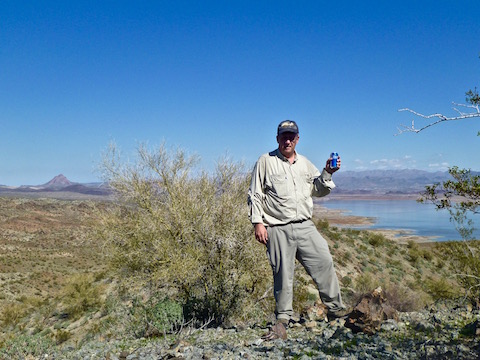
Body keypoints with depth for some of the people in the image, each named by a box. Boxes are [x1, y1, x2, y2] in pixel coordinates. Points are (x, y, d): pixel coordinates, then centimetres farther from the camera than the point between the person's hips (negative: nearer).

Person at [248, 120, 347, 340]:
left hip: (305, 227, 4)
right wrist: (258, 222, -8)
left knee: (324, 263, 2)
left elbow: (318, 190, 21)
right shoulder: (266, 162, 3)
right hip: (278, 229, -4)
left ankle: (336, 310, 19)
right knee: (282, 275, 0)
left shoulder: (305, 164, 17)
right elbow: (255, 195, 0)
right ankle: (282, 320, 15)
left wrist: (327, 173, 4)